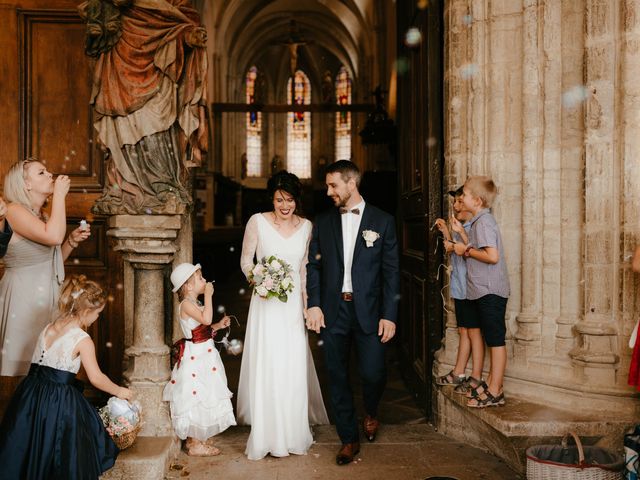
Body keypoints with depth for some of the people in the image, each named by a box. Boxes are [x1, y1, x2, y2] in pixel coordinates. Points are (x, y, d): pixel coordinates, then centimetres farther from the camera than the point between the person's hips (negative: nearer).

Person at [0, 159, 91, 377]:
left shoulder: (43, 216, 13)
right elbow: (53, 236, -27)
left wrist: (73, 240, 5)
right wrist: (59, 194, -17)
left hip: (45, 297, 8)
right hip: (23, 297, -8)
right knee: (22, 362, -1)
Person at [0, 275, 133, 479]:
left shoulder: (48, 329, 7)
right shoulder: (83, 339, -13)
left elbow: (39, 365, 11)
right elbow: (96, 378, -7)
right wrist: (119, 391, 8)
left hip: (31, 394, 7)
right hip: (60, 401, -7)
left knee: (28, 451, 19)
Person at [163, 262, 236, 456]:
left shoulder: (195, 303, 13)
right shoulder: (186, 304, -17)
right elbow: (206, 319, -32)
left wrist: (219, 325, 8)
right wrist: (208, 295, -24)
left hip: (204, 355, 10)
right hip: (195, 357, -10)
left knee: (202, 399, 16)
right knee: (196, 399, -1)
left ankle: (194, 439, 28)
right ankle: (195, 444, 10)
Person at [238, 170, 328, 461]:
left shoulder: (306, 226, 5)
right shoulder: (258, 221, -5)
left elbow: (305, 268, 11)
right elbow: (245, 260, 1)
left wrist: (308, 303, 5)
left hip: (294, 303, 3)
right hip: (266, 303, -2)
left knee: (294, 368, 7)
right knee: (265, 366, 1)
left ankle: (293, 430, 26)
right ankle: (266, 433, 17)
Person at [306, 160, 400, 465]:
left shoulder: (382, 221, 1)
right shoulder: (323, 222, 7)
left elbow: (391, 271, -1)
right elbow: (313, 266, 7)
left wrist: (389, 315, -6)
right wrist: (313, 304, -5)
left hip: (368, 311, -2)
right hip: (332, 311, 2)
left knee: (373, 373, -2)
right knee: (338, 378, 8)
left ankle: (370, 412, 34)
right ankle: (349, 439, 26)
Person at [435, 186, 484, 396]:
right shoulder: (461, 227, 15)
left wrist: (461, 233, -28)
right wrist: (446, 232, 13)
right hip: (460, 288, 9)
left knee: (474, 332, -1)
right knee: (463, 331, 15)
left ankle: (476, 378, 7)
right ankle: (458, 374, 23)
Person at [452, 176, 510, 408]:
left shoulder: (483, 222, -15)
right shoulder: (480, 220, 15)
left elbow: (492, 256, -25)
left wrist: (467, 250, -14)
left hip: (490, 291, -10)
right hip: (483, 291, 10)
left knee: (496, 340, -3)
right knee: (491, 339, 16)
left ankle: (495, 392, 5)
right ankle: (491, 382, 26)